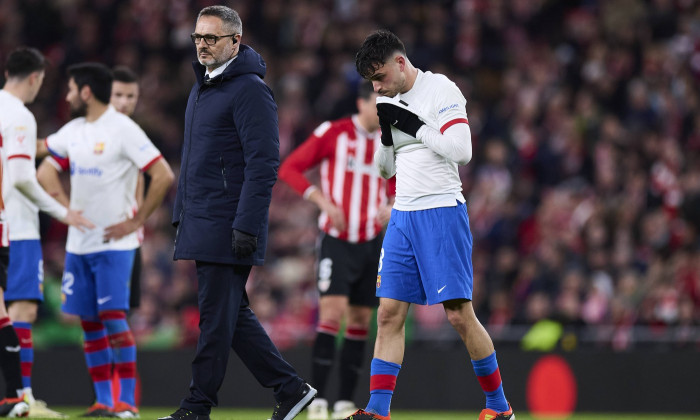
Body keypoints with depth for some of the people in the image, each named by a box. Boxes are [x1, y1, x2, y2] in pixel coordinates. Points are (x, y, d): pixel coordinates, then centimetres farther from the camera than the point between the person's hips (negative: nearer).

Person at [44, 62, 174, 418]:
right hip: (78, 242, 7)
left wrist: (136, 221, -15)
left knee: (113, 317, -13)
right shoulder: (73, 131, 11)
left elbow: (164, 176, -15)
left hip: (113, 243, -7)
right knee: (89, 322, 6)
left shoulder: (122, 129, -11)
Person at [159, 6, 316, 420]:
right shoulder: (201, 88, 17)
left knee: (216, 317, -5)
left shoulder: (250, 90, -12)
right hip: (200, 225, 10)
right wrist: (181, 215, 21)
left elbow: (263, 164, -18)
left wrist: (247, 226, -22)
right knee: (233, 315, 10)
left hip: (228, 227, -10)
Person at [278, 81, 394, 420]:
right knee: (332, 313, -16)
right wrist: (324, 200, -16)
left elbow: (395, 187, 20)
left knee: (360, 322, 4)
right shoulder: (333, 133, -6)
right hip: (337, 239, -4)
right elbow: (289, 168, -5)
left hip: (372, 243, 4)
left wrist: (391, 207, -3)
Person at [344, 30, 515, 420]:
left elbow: (462, 150, -18)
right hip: (403, 215, 7)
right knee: (389, 313, -1)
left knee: (460, 314, -7)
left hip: (442, 212, -7)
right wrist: (385, 134, -1)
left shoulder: (442, 90, -9)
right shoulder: (391, 103, 14)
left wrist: (415, 126, -16)